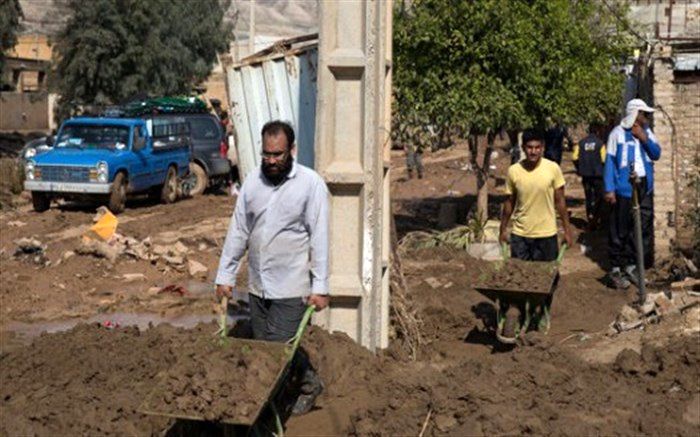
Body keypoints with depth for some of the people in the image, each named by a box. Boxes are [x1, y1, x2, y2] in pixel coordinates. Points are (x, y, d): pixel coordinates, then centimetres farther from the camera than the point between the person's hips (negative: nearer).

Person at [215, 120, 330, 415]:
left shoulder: (311, 183, -9)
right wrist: (225, 275, 9)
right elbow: (238, 231, 10)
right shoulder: (253, 180, 6)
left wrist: (320, 287, -13)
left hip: (291, 287, -6)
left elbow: (319, 238, -10)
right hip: (257, 285, 6)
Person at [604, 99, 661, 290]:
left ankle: (630, 265, 20)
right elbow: (610, 161, -7)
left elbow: (656, 154, 6)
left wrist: (644, 138, -9)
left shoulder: (647, 132, 11)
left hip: (644, 187, 6)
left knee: (642, 229, 8)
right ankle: (615, 269, 6)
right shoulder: (618, 133, -6)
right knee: (619, 230, -3)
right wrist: (609, 189, -13)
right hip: (624, 188, -6)